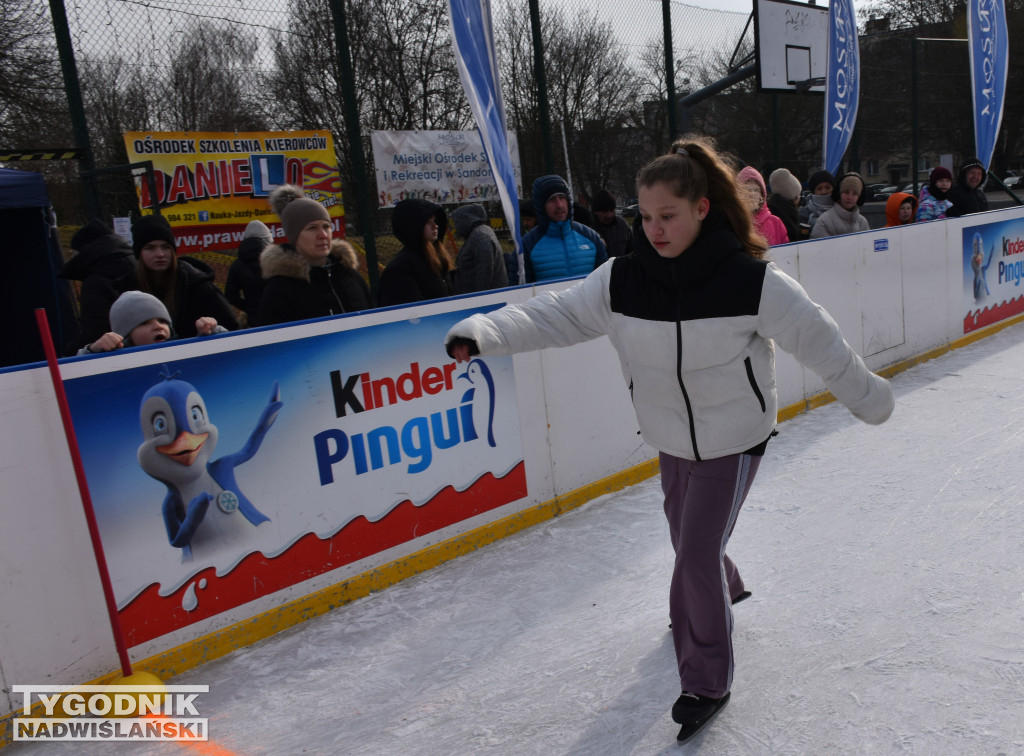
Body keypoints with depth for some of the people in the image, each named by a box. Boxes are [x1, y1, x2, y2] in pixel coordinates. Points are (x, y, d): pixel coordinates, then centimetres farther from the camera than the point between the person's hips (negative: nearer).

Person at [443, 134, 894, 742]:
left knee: (699, 552, -6)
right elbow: (557, 314, -14)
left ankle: (707, 681, 18)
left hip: (734, 439, -4)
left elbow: (816, 338, -11)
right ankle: (722, 591, 59)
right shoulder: (623, 278, -13)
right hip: (672, 438, 5)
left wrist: (869, 397, 1)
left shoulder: (750, 279, -21)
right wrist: (483, 332, -28)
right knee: (686, 534, 23)